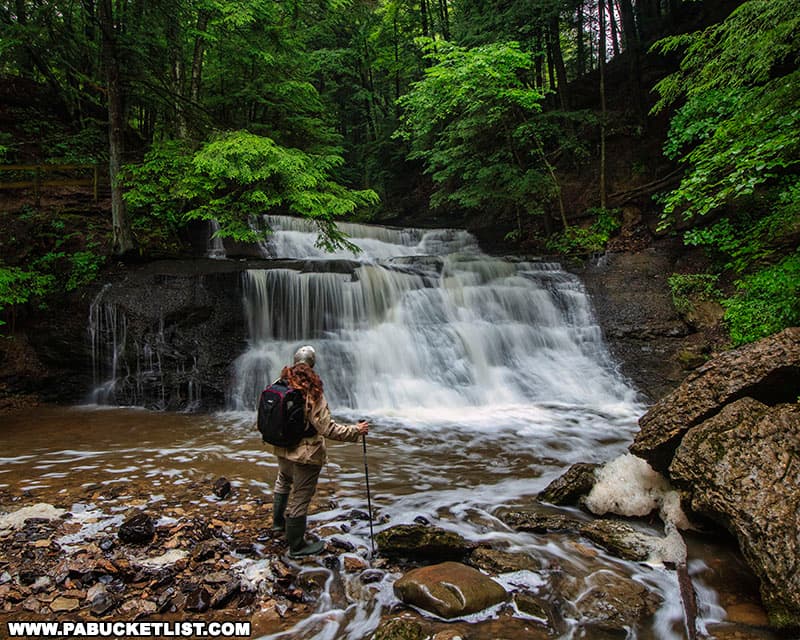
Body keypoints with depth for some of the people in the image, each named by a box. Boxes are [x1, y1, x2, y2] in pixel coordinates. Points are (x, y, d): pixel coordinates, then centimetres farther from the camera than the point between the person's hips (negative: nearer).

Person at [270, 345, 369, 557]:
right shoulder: (312, 394, -24)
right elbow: (327, 428, -26)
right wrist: (355, 431, -17)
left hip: (282, 450, 7)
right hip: (306, 454, -7)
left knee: (283, 482, 33)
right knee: (300, 498, 6)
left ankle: (278, 521, 54)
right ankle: (296, 546, 22)